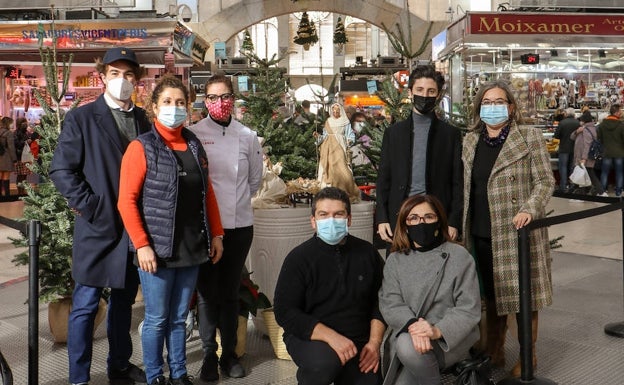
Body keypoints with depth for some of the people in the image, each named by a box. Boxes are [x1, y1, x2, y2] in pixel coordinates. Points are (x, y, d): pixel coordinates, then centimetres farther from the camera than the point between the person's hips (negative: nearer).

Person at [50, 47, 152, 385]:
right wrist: (89, 205, -13)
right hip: (98, 227, -5)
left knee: (124, 300, 17)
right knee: (86, 305, 1)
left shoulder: (144, 120, 9)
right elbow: (61, 169, -7)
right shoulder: (81, 118, -4)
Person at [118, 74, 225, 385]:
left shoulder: (195, 146, 10)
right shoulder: (141, 147, -6)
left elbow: (208, 193, 14)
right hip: (157, 249, -4)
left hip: (192, 248, 5)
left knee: (179, 318, 15)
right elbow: (127, 200, -10)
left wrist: (216, 234, 9)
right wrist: (142, 245, -16)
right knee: (157, 319, 6)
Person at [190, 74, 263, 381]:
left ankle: (229, 354, 21)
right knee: (208, 291, 3)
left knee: (231, 291, 11)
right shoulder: (194, 134, -4)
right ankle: (209, 355, 14)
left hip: (239, 224, 2)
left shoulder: (247, 136, 4)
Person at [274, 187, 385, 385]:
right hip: (310, 338, -4)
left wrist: (374, 342, -5)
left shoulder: (367, 253, 5)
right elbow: (285, 311, -11)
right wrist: (331, 337, -22)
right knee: (326, 361, -35)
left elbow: (379, 302, 10)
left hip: (358, 342, 4)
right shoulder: (299, 257, -6)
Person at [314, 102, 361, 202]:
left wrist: (350, 141, -17)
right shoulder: (328, 122, 15)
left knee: (341, 169, -14)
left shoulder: (345, 123, 6)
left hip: (339, 148, -3)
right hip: (328, 149, 3)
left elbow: (351, 135, 3)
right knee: (329, 170, -2)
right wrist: (318, 136, 0)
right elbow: (324, 136, 17)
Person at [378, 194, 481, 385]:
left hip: (451, 337, -2)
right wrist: (413, 326, -26)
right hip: (407, 333, 3)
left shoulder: (459, 256, -3)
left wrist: (438, 331, -25)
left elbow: (469, 308, -8)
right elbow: (390, 303, -4)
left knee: (409, 348, -30)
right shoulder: (395, 260, 6)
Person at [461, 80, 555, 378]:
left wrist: (530, 210, -21)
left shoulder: (530, 137, -4)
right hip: (481, 234, 4)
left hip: (516, 231, -4)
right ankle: (494, 352, 27)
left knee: (521, 294, 3)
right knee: (492, 295, 14)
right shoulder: (470, 140, 10)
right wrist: (460, 224, 10)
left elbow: (545, 180, -6)